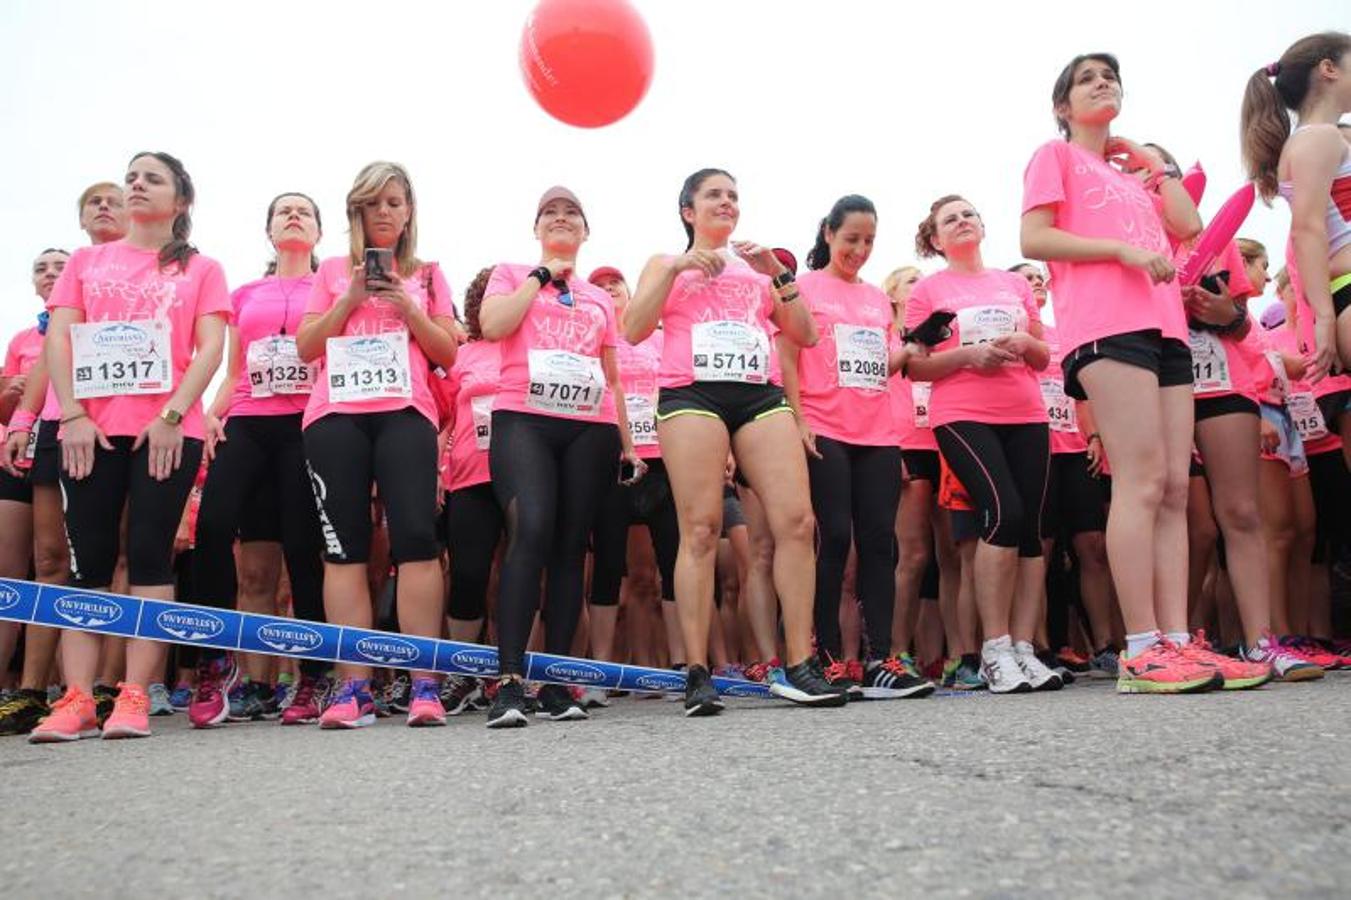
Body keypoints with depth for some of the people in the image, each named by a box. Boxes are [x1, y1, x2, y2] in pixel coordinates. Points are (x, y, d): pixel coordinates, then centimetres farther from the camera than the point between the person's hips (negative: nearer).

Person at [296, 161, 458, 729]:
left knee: (415, 535, -15)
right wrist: (352, 298, 0)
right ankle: (354, 687, -4)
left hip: (405, 412, -1)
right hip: (336, 414, 1)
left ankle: (425, 685, -13)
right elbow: (306, 347, 11)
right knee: (344, 544, -5)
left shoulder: (427, 274, 19)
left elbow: (449, 354, 12)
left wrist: (406, 306, -1)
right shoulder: (332, 271, 20)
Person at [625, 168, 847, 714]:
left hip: (761, 395, 3)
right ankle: (697, 674, -11)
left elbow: (805, 336, 18)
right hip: (692, 393, -3)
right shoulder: (666, 264, 21)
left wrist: (779, 274, 7)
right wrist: (676, 268, -2)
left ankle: (799, 667, -7)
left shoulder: (759, 268, 27)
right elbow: (633, 330, 5)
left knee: (797, 520, -12)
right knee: (701, 528, -13)